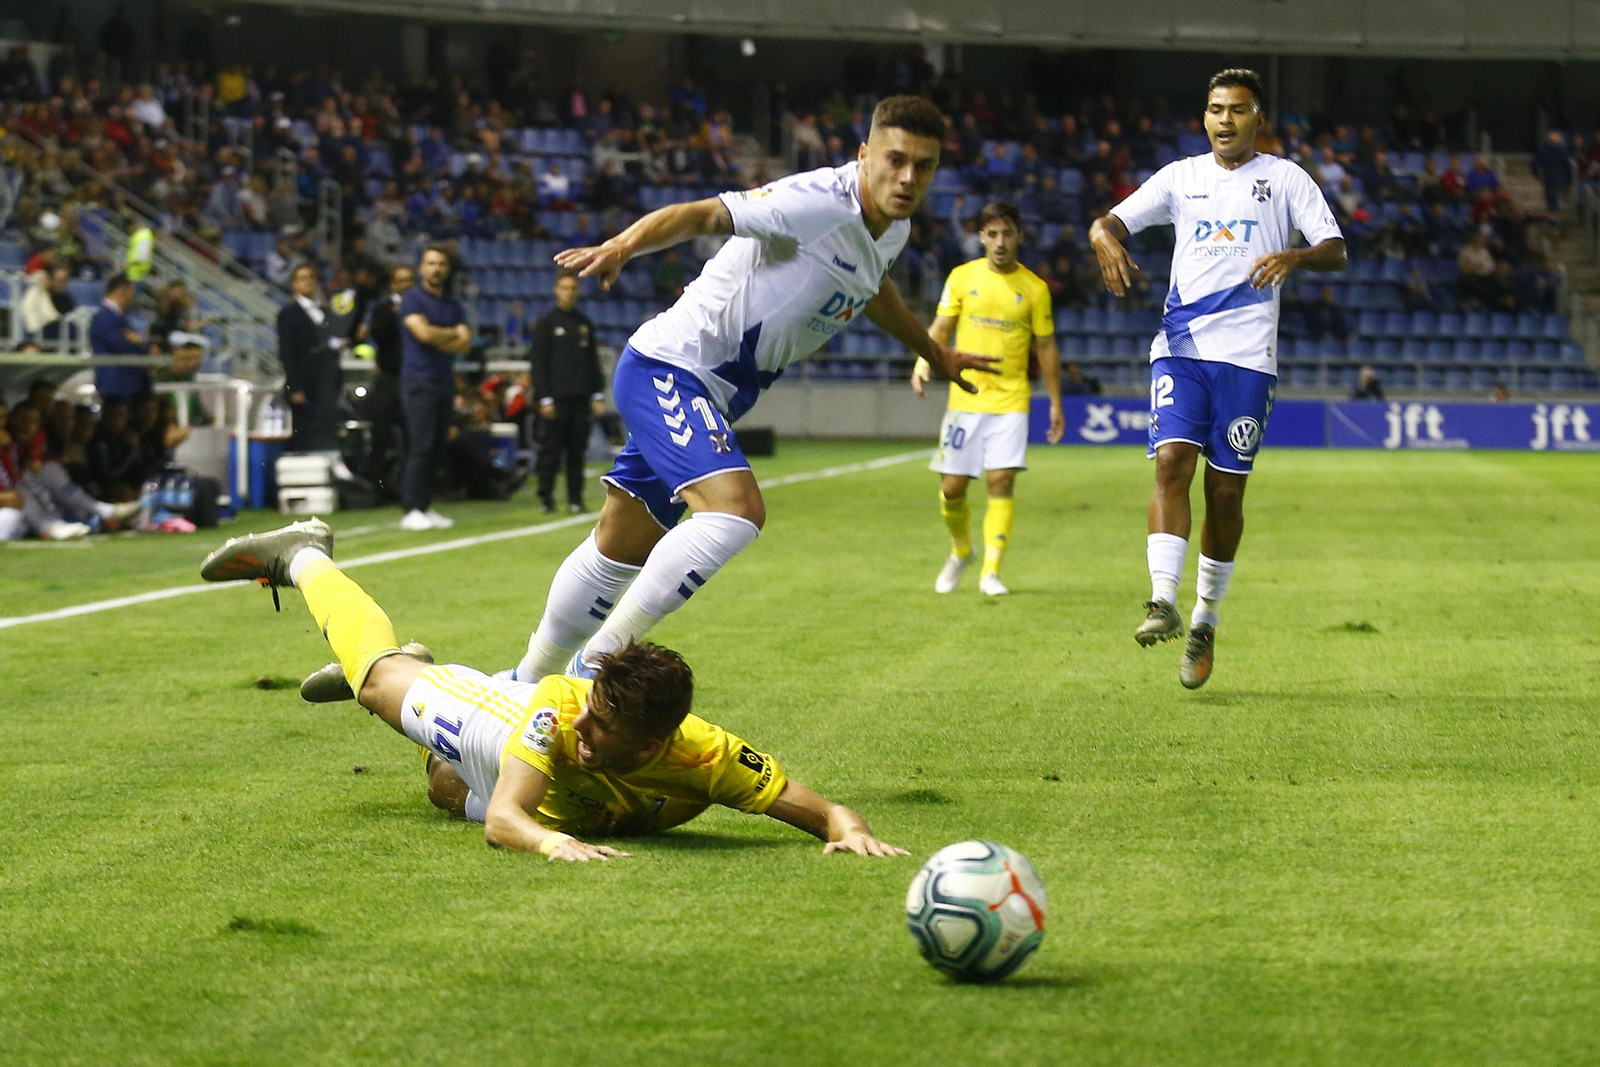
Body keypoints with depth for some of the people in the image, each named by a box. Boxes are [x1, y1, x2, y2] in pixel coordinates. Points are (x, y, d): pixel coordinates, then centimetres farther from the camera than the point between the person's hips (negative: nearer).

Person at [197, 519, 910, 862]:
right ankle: (305, 556, 53)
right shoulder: (561, 709, -48)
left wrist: (849, 828, -64)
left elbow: (822, 809, -43)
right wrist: (551, 841, -73)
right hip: (504, 721, -3)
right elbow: (504, 820, -54)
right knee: (381, 672, 25)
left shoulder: (707, 759, -47)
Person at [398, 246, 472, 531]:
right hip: (419, 381, -6)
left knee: (437, 448, 5)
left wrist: (438, 339, -10)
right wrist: (452, 334, 1)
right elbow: (423, 332, -15)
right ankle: (411, 510, -12)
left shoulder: (453, 305, 17)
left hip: (444, 382, 6)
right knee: (421, 446, -12)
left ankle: (425, 507, 10)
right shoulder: (412, 299, -1)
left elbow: (465, 343, 5)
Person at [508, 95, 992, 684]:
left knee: (621, 549, 16)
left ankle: (529, 681, 31)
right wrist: (622, 246, -47)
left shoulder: (894, 231, 7)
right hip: (667, 367, -9)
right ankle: (600, 661, -19)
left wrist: (934, 353, 45)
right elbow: (699, 214, -29)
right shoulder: (819, 202, -22)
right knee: (737, 508, -28)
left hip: (716, 392, 9)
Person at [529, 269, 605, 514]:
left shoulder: (584, 323, 15)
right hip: (557, 399, -4)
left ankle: (576, 499, 6)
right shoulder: (546, 323, 1)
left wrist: (598, 395, 11)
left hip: (580, 399, 4)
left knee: (577, 452, 3)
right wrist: (545, 399, -9)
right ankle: (546, 498, 1)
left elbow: (593, 362, 18)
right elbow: (538, 362, -3)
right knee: (551, 450, -4)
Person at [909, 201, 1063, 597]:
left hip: (1010, 400, -1)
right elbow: (940, 329, 6)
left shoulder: (1034, 288, 3)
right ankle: (961, 552, 29)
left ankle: (991, 571, -10)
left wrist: (1056, 403, 9)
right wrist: (924, 361, -13)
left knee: (1002, 482, -13)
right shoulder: (962, 278, 4)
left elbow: (1045, 347, 9)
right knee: (952, 486, 2)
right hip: (965, 398, 1)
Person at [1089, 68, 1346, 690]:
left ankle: (1206, 622, 16)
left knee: (1226, 491, 1)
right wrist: (1107, 243, -15)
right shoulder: (1181, 177, 13)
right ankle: (1163, 603, -26)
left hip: (1247, 356, -1)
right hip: (1180, 347, 1)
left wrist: (1294, 257, -22)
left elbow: (1336, 251, 0)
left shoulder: (1284, 179, 7)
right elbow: (1109, 221, 10)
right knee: (1172, 459, -19)